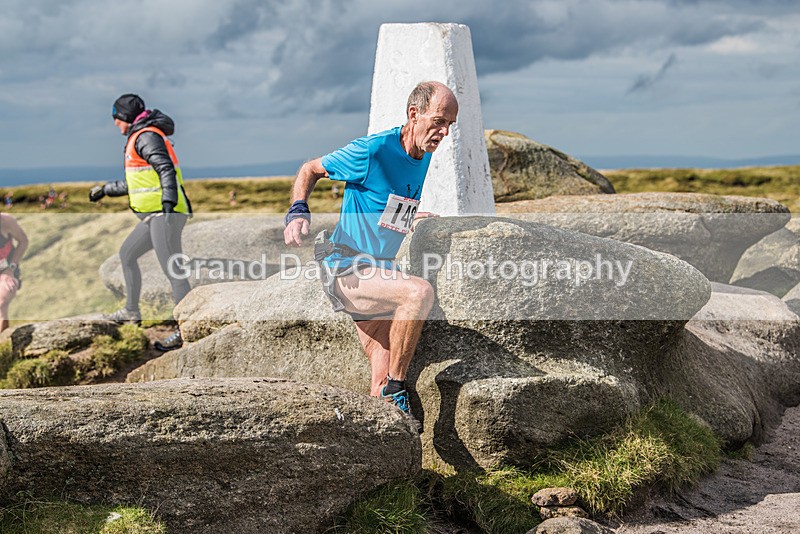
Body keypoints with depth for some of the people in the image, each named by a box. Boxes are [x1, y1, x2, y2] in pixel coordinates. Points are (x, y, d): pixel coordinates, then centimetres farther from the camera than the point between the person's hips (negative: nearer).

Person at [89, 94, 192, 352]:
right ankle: (131, 311, 34)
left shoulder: (146, 137, -9)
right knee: (127, 254, 23)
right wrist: (106, 189, 42)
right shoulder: (142, 137, 23)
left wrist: (168, 201, -34)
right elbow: (135, 182, 33)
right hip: (155, 215, 11)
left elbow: (166, 169, -24)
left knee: (171, 270, -13)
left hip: (165, 214, -11)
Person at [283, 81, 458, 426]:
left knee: (382, 386, 0)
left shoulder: (424, 159, 8)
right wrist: (298, 212, -17)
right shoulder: (373, 150, -15)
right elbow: (310, 170, -3)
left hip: (378, 274, 8)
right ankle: (395, 390, -20)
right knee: (420, 292, -33)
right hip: (345, 271, -8)